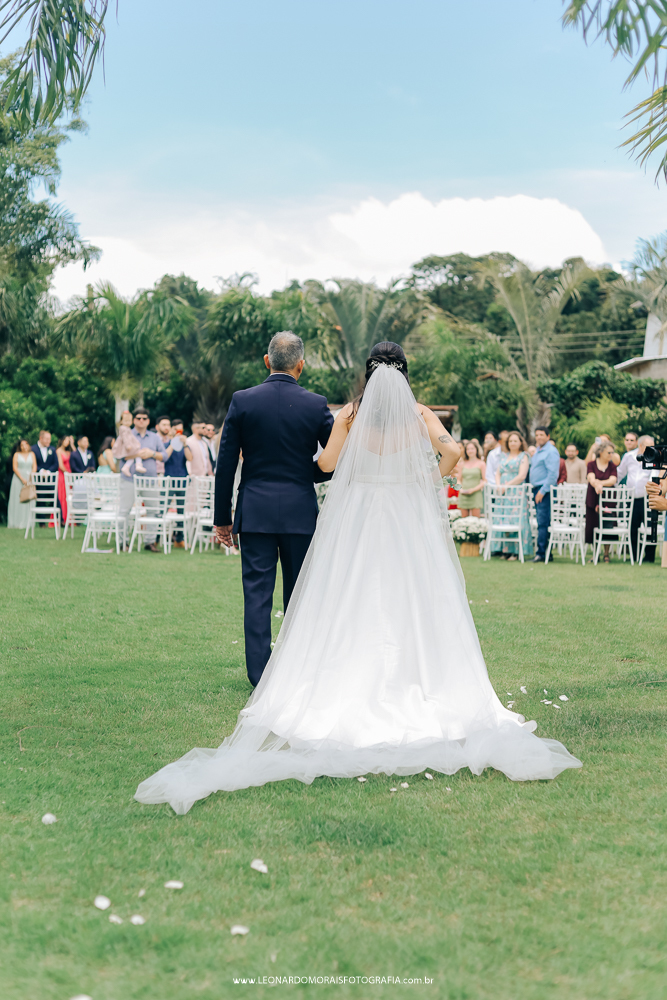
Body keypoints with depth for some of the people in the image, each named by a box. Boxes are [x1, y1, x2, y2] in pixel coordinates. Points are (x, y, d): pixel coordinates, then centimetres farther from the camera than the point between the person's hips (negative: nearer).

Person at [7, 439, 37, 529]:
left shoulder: (32, 454, 13)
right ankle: (17, 522, -4)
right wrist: (22, 479, -12)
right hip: (18, 479, -2)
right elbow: (14, 468, -2)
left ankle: (26, 523, -5)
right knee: (17, 500, -4)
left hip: (29, 479, 2)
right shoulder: (16, 455, 6)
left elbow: (34, 466, 7)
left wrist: (32, 474, -13)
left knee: (28, 501, -4)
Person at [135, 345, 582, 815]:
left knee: (356, 604, 4)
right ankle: (413, 682, 2)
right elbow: (451, 450, -13)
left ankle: (357, 686, 4)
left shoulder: (352, 413, 0)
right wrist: (430, 484, 4)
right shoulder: (419, 413, -1)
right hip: (410, 516, 0)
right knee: (412, 602, 3)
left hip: (358, 516, 1)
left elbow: (326, 462, -4)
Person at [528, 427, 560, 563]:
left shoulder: (551, 451, -11)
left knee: (543, 522, -11)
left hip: (545, 490, -9)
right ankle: (546, 552, 10)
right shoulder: (537, 451, 19)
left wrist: (542, 491, -19)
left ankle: (541, 553, -13)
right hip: (537, 489, 9)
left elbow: (552, 473, -17)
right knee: (542, 522, 8)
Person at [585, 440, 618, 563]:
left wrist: (599, 483, -26)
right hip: (593, 499, 0)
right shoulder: (592, 464, 2)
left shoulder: (612, 466, 5)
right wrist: (596, 485, -36)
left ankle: (606, 554, 12)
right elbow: (591, 478, -15)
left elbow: (612, 480, -11)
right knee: (592, 526, 0)